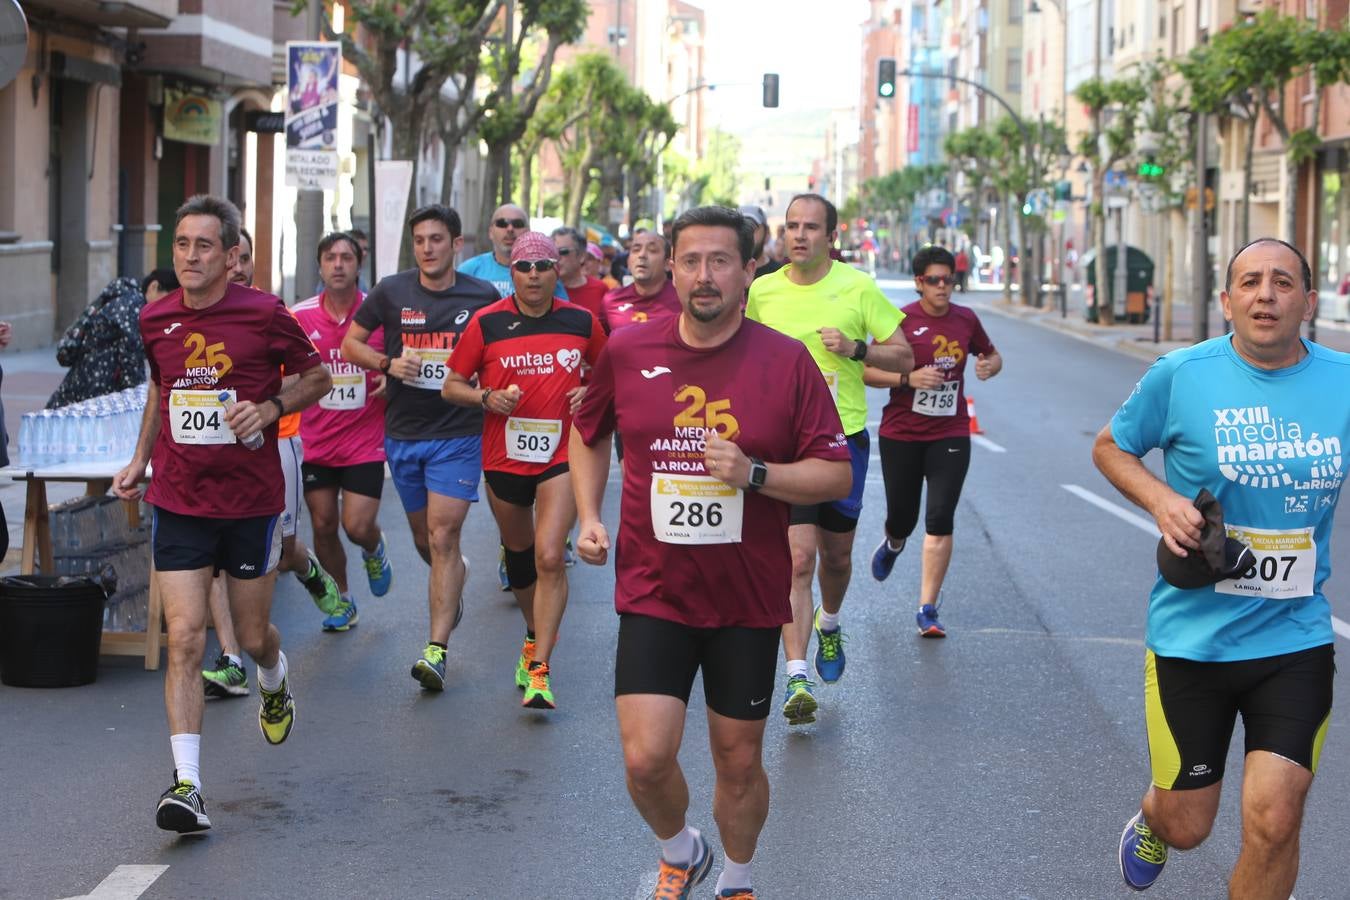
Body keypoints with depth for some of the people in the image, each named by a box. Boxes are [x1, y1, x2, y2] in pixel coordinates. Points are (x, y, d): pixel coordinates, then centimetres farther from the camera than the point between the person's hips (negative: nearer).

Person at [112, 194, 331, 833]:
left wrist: (270, 407, -13)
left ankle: (274, 684, 50)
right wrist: (140, 459, 14)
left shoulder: (265, 315, -8)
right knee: (184, 638, -9)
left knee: (253, 635, 12)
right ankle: (187, 785, -10)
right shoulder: (154, 320, 3)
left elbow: (317, 378, 4)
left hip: (251, 503, -2)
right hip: (178, 502, 2)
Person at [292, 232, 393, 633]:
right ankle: (342, 599, 29)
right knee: (324, 525, 7)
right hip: (317, 441, 2)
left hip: (365, 441, -2)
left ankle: (374, 551, 29)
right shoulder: (300, 316, -2)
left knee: (358, 526, -9)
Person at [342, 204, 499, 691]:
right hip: (403, 432, 3)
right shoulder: (391, 292, 1)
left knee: (442, 536, -13)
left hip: (458, 434, -3)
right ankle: (455, 588, 47)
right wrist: (387, 363, -10)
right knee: (424, 539, 14)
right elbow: (350, 343, 8)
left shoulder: (483, 296, -1)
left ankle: (437, 649, -14)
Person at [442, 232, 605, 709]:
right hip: (504, 456, 2)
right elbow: (452, 386, 3)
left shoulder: (581, 321, 0)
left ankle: (539, 670, -14)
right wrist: (487, 398, -16)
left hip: (561, 455, -2)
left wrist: (590, 392, -3)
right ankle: (535, 633, 44)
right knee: (519, 556, 18)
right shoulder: (486, 323, -3)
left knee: (549, 557, -17)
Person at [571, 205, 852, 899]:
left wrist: (753, 473, -21)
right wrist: (588, 517, 5)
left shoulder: (787, 362, -6)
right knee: (645, 759, -8)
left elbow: (836, 475, -5)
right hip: (653, 591, 1)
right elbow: (588, 433, 18)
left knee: (739, 762, 11)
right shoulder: (626, 350, -1)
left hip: (747, 600, 0)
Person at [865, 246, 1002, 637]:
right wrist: (909, 378, -22)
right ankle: (892, 544, 49)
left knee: (940, 519, -9)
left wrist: (990, 366, -3)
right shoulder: (902, 320, -8)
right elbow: (866, 371, -8)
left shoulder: (966, 319, 4)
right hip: (901, 435, -2)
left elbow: (991, 355, 21)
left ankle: (928, 609, -3)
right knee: (902, 517, 9)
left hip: (950, 435, 2)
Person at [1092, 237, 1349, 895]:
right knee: (1186, 827, 12)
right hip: (1192, 635, -1)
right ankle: (1150, 824, 51)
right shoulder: (1181, 375, -9)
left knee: (1274, 823, -7)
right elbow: (1109, 447, 6)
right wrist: (1160, 498, -12)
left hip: (1296, 638, 1)